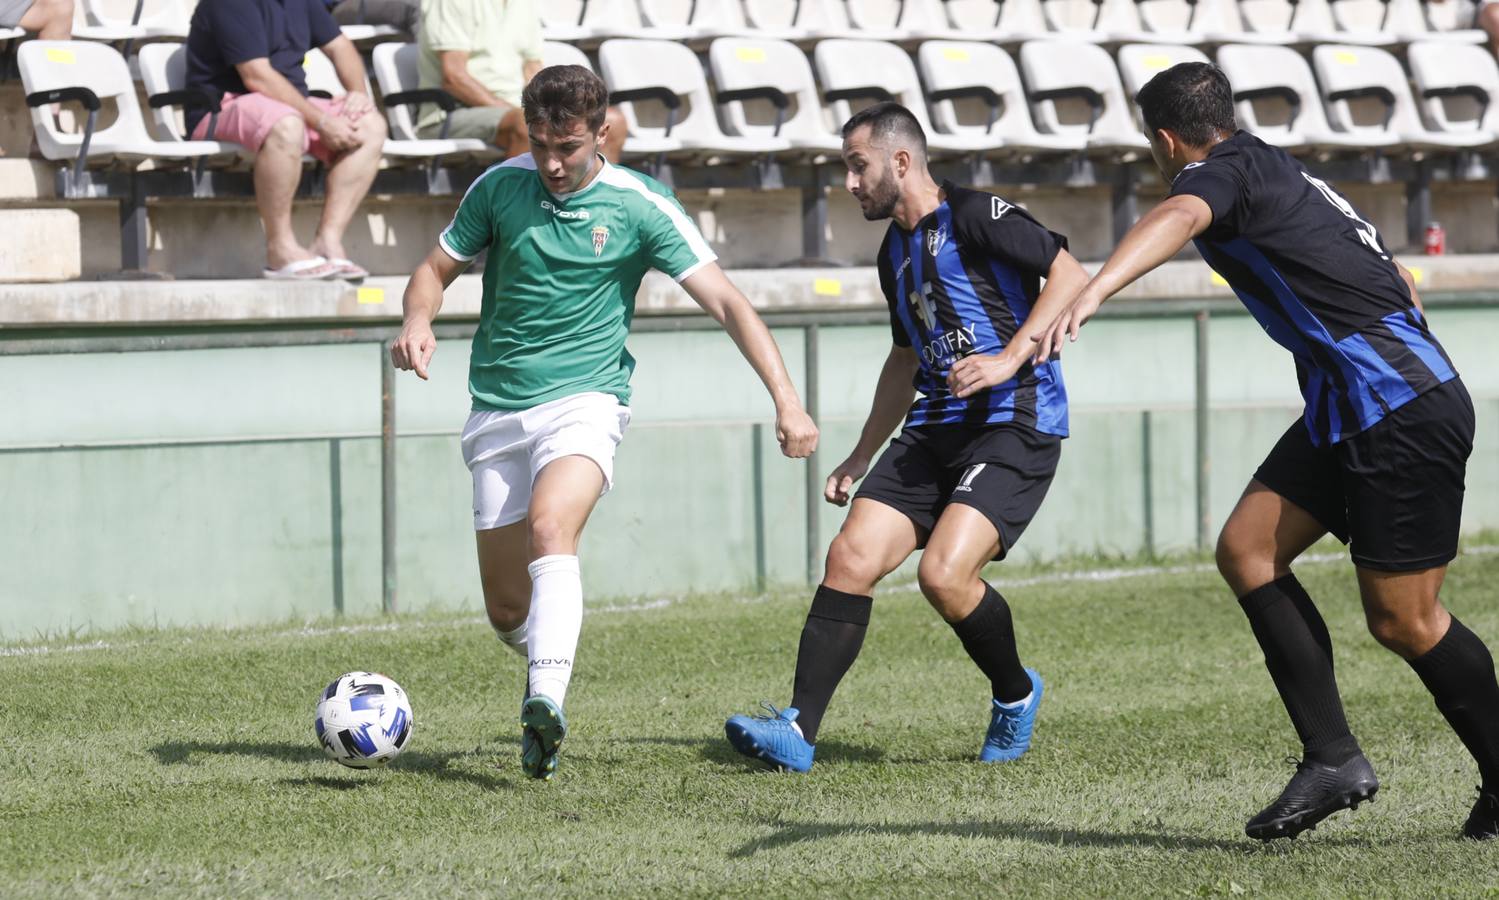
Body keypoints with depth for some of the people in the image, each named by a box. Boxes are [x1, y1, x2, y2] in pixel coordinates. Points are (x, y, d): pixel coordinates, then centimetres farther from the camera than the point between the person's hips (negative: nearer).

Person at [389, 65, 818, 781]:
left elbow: (726, 302, -9)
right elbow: (437, 269, 12)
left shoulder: (640, 207, -7)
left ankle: (546, 702, -45)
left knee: (550, 525, -33)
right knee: (507, 609, 3)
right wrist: (418, 321, -12)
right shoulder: (500, 187, 0)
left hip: (584, 400, -3)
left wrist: (786, 399, -19)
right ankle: (548, 665, 37)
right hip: (499, 408, 3)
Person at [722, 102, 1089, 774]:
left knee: (944, 573, -23)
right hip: (936, 428, 8)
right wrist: (860, 458, 31)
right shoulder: (895, 252, 18)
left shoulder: (973, 216, -8)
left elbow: (1071, 276, -15)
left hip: (1016, 423, -8)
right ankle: (798, 731, -9)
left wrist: (1010, 358, -23)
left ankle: (1015, 693, 5)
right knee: (851, 557, -8)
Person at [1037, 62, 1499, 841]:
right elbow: (1394, 277, 30)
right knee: (1246, 549, 2)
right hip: (1347, 410, 10)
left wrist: (1092, 292, -48)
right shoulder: (1283, 177, 21)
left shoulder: (1226, 168, -7)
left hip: (1402, 411, -10)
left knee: (1402, 620, -4)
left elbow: (1178, 219, -32)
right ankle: (1332, 756, 1)